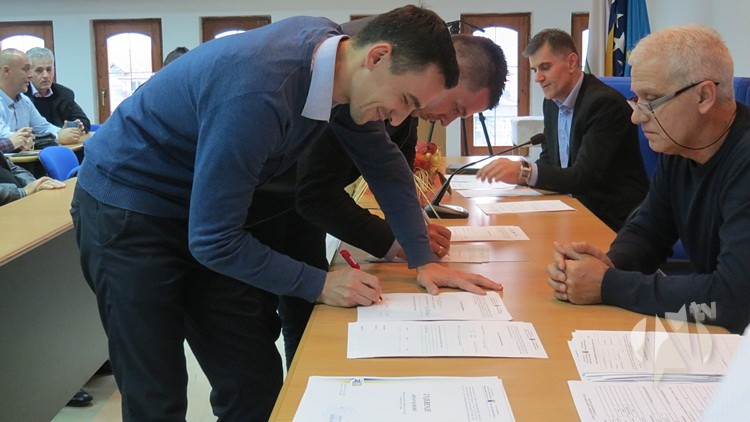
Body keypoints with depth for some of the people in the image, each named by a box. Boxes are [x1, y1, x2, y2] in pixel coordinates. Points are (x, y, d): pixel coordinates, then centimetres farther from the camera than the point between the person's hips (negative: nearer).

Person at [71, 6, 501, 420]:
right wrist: (319, 285, -20)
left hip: (197, 210, 7)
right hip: (125, 211, -7)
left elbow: (384, 162, 4)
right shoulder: (257, 95, -35)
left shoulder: (332, 46, -10)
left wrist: (424, 261, -1)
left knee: (258, 382, 3)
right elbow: (213, 241, -28)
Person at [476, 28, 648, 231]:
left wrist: (525, 172, -36)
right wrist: (519, 173, -10)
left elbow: (584, 177, -25)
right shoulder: (552, 102, 8)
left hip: (613, 220, -7)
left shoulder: (605, 102, -18)